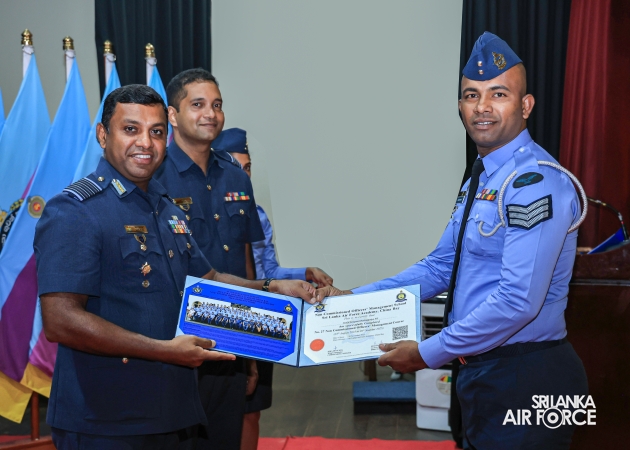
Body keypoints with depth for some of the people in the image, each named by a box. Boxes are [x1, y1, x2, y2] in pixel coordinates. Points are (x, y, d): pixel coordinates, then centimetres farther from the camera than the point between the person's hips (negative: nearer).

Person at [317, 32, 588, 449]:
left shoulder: (536, 181, -19)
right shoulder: (481, 179, 12)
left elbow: (519, 301, -26)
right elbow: (441, 267, 14)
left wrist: (429, 353, -18)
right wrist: (353, 300, 7)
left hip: (525, 379, -9)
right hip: (484, 369, 9)